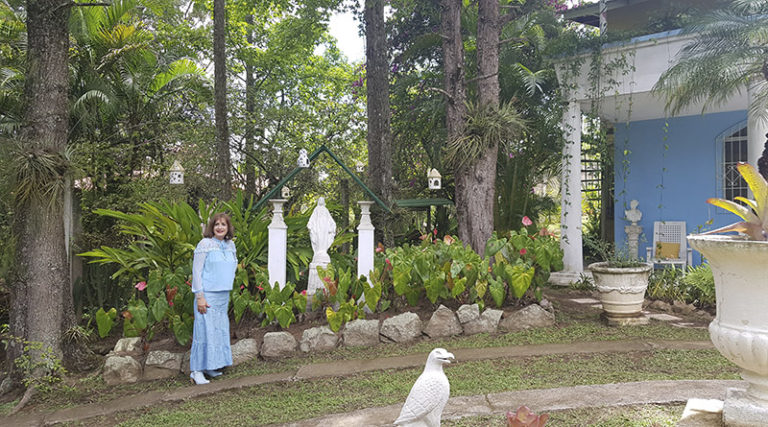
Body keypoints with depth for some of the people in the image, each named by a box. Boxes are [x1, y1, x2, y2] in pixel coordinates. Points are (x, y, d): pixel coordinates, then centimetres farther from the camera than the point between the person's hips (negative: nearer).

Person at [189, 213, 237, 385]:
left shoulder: (230, 245, 9)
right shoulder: (205, 244, -9)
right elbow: (196, 271, -11)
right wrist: (200, 296, -15)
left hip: (224, 295, 7)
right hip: (207, 295, -7)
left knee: (220, 330, 9)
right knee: (205, 330, -7)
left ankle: (210, 366, 19)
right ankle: (196, 370, 0)